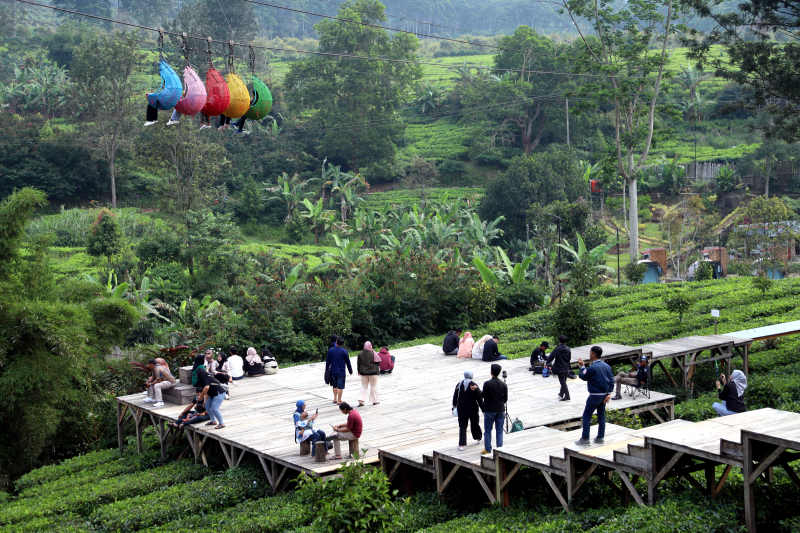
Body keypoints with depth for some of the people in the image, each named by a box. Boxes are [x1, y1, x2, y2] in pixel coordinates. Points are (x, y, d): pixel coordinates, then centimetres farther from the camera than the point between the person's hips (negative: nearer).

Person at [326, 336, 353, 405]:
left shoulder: (330, 350, -1)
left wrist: (327, 369, 16)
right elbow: (348, 362, -2)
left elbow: (327, 361, 5)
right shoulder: (344, 351, -9)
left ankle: (335, 399, 27)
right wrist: (350, 371, 10)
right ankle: (339, 401, 4)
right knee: (340, 386, 2)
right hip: (341, 372, -4)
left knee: (335, 385, 19)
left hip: (333, 371, 4)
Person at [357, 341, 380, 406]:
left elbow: (358, 363, 4)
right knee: (373, 386, 10)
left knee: (364, 386, 10)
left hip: (363, 372, 3)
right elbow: (378, 362, -6)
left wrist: (359, 371, 16)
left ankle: (361, 400, -3)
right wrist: (378, 369, 12)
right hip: (373, 372, -3)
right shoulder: (373, 353, -13)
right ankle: (374, 401, 15)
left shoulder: (360, 353, -4)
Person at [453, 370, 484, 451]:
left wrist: (454, 405, 22)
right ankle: (478, 438, 38)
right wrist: (483, 409, -1)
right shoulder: (474, 385, -12)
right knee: (475, 424, 20)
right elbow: (479, 399, -9)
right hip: (473, 410, -1)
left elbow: (455, 396, 8)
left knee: (462, 426, 2)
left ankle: (461, 445, -7)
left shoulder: (459, 384, -2)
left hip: (461, 410, 1)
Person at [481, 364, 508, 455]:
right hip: (500, 410, 3)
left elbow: (483, 395, -11)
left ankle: (488, 449, 10)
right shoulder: (503, 385, -2)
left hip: (489, 411, -3)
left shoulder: (487, 384, -16)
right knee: (499, 431, 9)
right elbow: (505, 399, 3)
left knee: (487, 431, 7)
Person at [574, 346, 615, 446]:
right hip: (604, 395, 8)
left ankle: (585, 439, 2)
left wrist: (582, 366, 9)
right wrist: (609, 393, 5)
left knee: (586, 416, 1)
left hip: (595, 395, -8)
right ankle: (600, 438, 21)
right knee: (601, 416, 15)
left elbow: (583, 377, -4)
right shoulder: (606, 366, 4)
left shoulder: (592, 368, -20)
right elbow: (611, 380, 5)